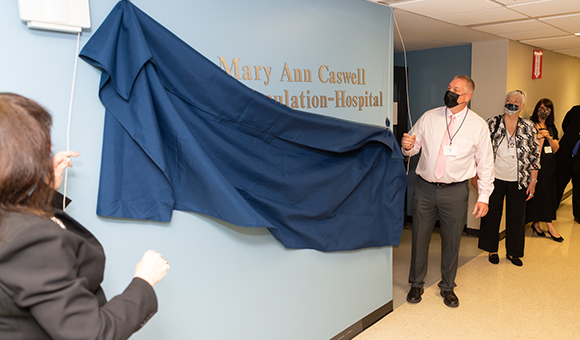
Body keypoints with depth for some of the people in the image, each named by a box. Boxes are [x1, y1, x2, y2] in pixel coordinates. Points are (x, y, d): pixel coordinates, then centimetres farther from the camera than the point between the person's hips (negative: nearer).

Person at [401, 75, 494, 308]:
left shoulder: (478, 125, -1)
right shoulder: (429, 117, 3)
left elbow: (485, 163, 1)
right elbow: (413, 147, 10)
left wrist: (484, 197, -3)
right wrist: (407, 146, -15)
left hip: (455, 192, -1)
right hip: (425, 188, 1)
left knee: (451, 241, 10)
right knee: (420, 238, 9)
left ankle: (447, 287, 31)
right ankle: (416, 284, 29)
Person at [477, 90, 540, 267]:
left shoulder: (529, 128, 0)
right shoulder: (492, 123, -4)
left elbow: (534, 156, 4)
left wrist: (533, 181, 0)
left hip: (518, 181, 1)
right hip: (495, 178, -1)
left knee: (516, 216, 9)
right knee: (492, 214, 8)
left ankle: (513, 252, 27)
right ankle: (492, 250, 25)